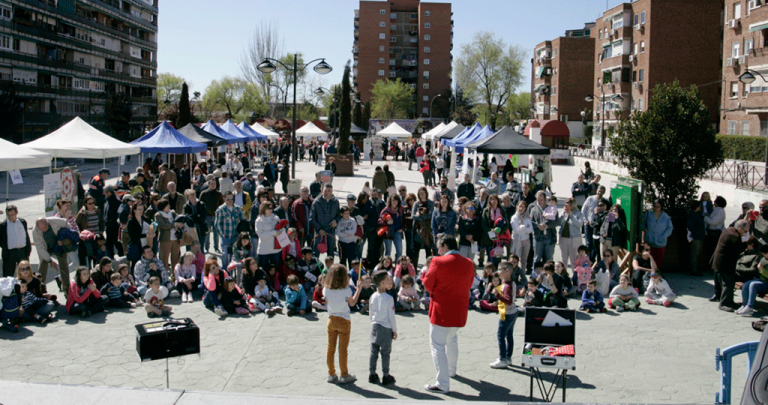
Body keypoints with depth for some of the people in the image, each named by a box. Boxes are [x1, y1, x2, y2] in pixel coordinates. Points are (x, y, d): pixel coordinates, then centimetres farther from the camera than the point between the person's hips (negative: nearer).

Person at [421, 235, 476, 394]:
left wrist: (425, 272, 10)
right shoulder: (469, 263, 1)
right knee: (452, 339, 29)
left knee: (437, 345, -1)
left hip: (441, 312, -6)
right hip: (460, 312, 6)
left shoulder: (438, 262, -15)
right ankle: (451, 370, 45)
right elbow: (468, 285, 12)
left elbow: (427, 284, -8)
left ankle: (442, 384, -4)